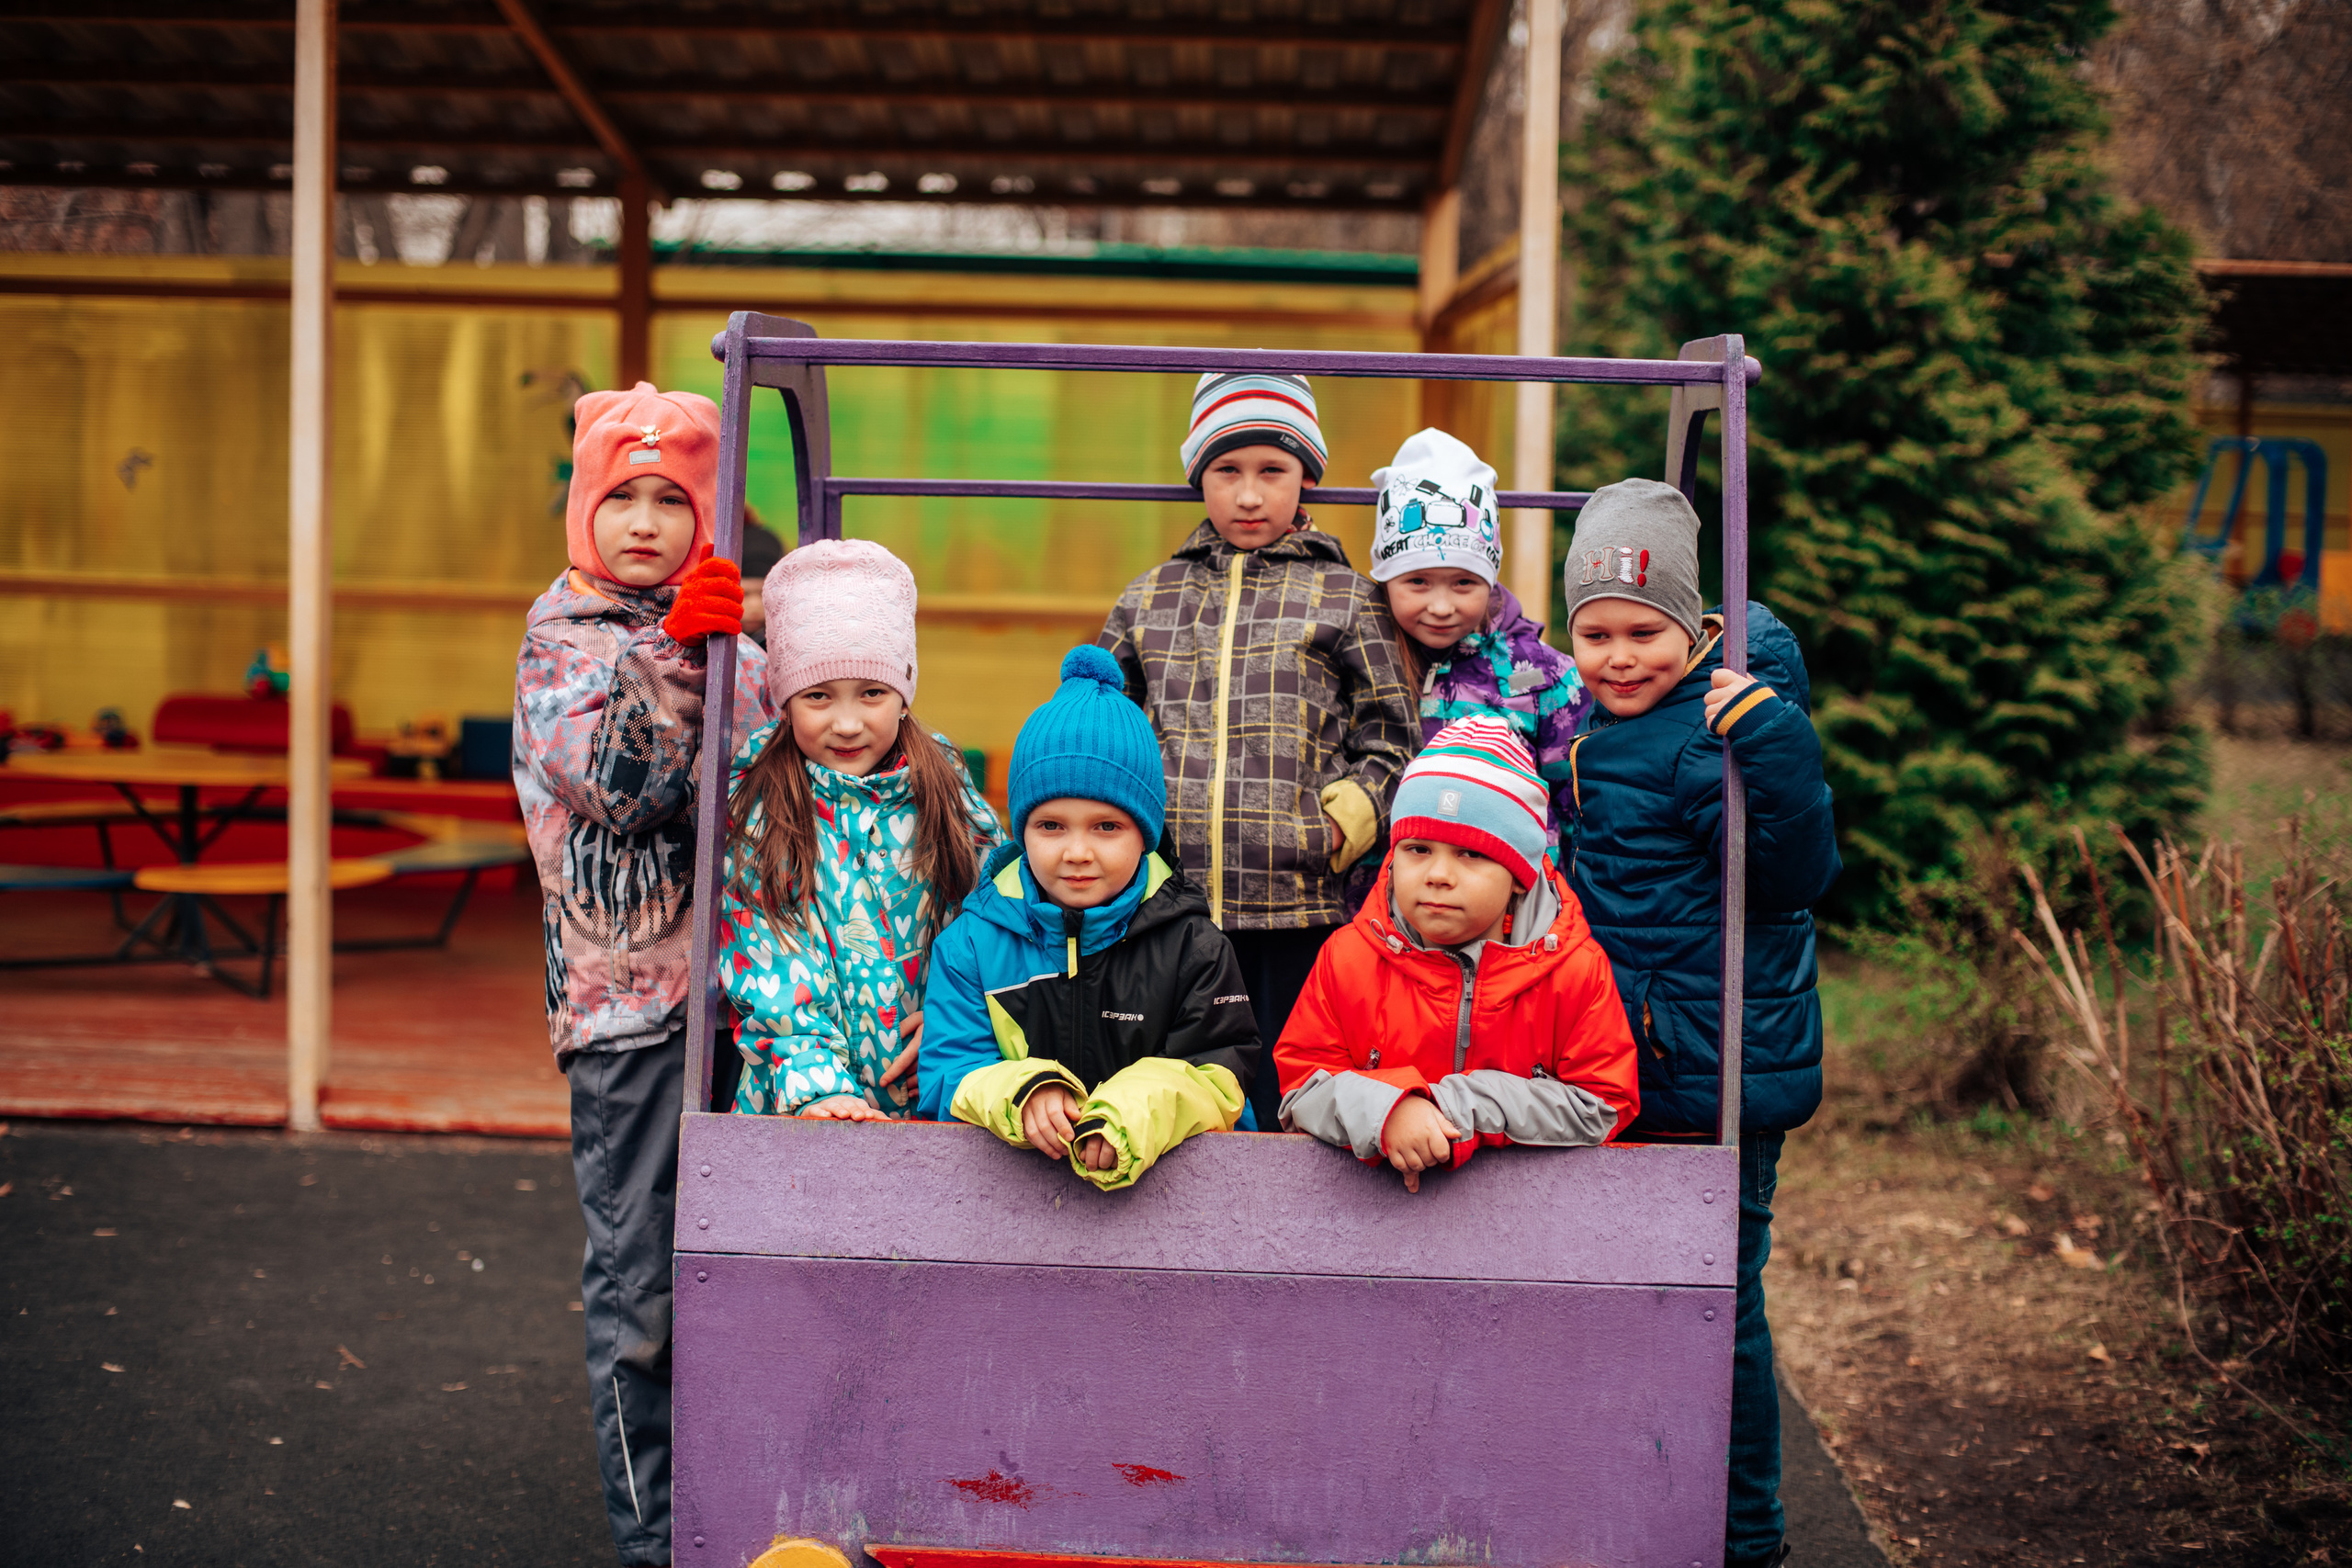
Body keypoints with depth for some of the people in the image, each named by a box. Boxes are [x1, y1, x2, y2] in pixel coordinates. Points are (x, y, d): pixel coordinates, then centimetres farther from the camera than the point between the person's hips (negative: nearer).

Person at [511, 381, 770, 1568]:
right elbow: (613, 785, -16)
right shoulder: (562, 634, -1)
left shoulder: (726, 634, 13)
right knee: (636, 1284, 0)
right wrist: (679, 653, -23)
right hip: (627, 992, -5)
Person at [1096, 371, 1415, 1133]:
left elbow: (1387, 738, 6)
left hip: (1298, 904, -2)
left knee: (1286, 1108, 2)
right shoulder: (1147, 600, 15)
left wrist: (1339, 828, -6)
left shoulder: (1342, 599, 7)